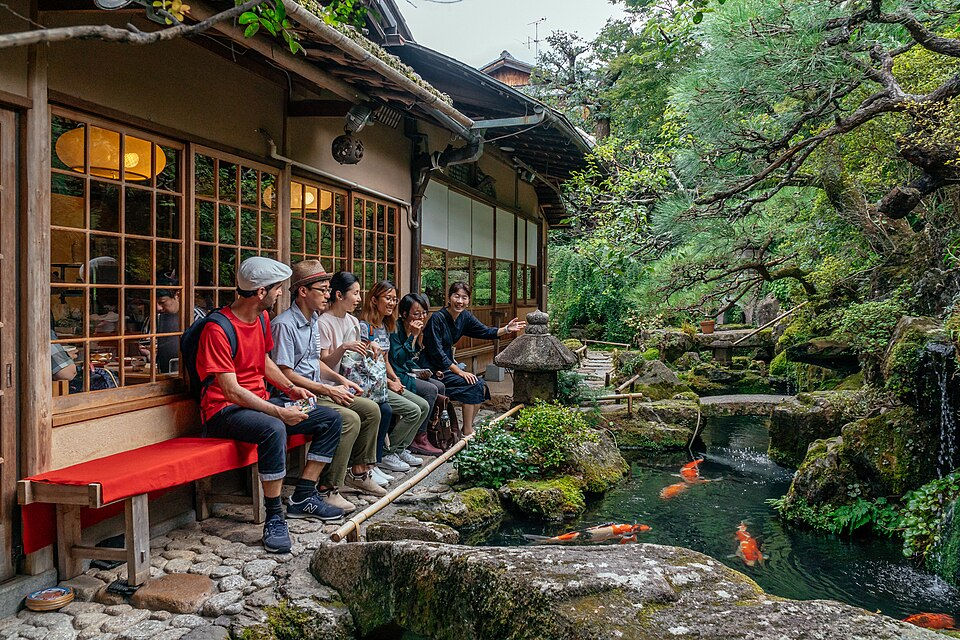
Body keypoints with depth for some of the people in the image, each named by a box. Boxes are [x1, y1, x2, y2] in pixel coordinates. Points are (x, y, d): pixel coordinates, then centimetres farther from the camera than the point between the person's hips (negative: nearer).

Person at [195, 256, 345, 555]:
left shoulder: (262, 317, 8)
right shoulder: (217, 329, -19)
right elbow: (231, 390, -24)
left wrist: (291, 388, 9)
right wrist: (278, 412, -28)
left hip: (260, 402, 9)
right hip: (225, 410, -9)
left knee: (331, 419, 1)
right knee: (273, 429, -40)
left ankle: (303, 497, 5)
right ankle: (274, 519, -27)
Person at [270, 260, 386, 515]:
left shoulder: (313, 319, 14)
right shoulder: (284, 324, -17)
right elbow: (286, 374, -20)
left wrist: (340, 379, 9)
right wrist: (328, 390, -21)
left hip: (318, 389, 10)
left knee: (371, 409, 4)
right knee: (349, 419, -27)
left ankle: (358, 472, 15)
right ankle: (328, 489, -20)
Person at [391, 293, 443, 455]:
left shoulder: (415, 329, 11)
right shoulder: (396, 329, -16)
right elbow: (398, 359, -25)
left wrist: (420, 372, 2)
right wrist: (413, 336, -26)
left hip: (408, 373, 9)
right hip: (396, 376, -9)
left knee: (440, 387, -2)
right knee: (431, 390, -20)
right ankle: (418, 439, -15)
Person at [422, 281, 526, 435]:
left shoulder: (465, 317, 2)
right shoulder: (437, 318, -21)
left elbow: (485, 332, 7)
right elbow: (437, 353, -23)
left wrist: (507, 329, -10)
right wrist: (459, 371, -22)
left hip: (449, 364, 8)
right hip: (434, 369, -8)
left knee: (481, 387, -4)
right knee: (472, 385, -19)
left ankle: (468, 429, 6)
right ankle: (467, 433, -10)